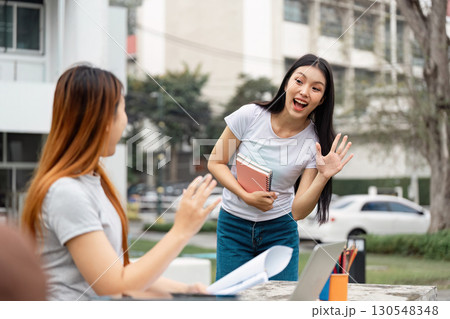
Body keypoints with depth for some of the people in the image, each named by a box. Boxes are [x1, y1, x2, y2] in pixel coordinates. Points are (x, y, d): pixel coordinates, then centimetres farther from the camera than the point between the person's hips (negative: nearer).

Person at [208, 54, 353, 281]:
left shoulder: (314, 142, -11)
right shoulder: (250, 115, -13)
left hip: (280, 230, 1)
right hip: (234, 226, -1)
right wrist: (247, 196, -19)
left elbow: (298, 211, -11)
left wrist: (323, 177, -27)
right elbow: (215, 162, -5)